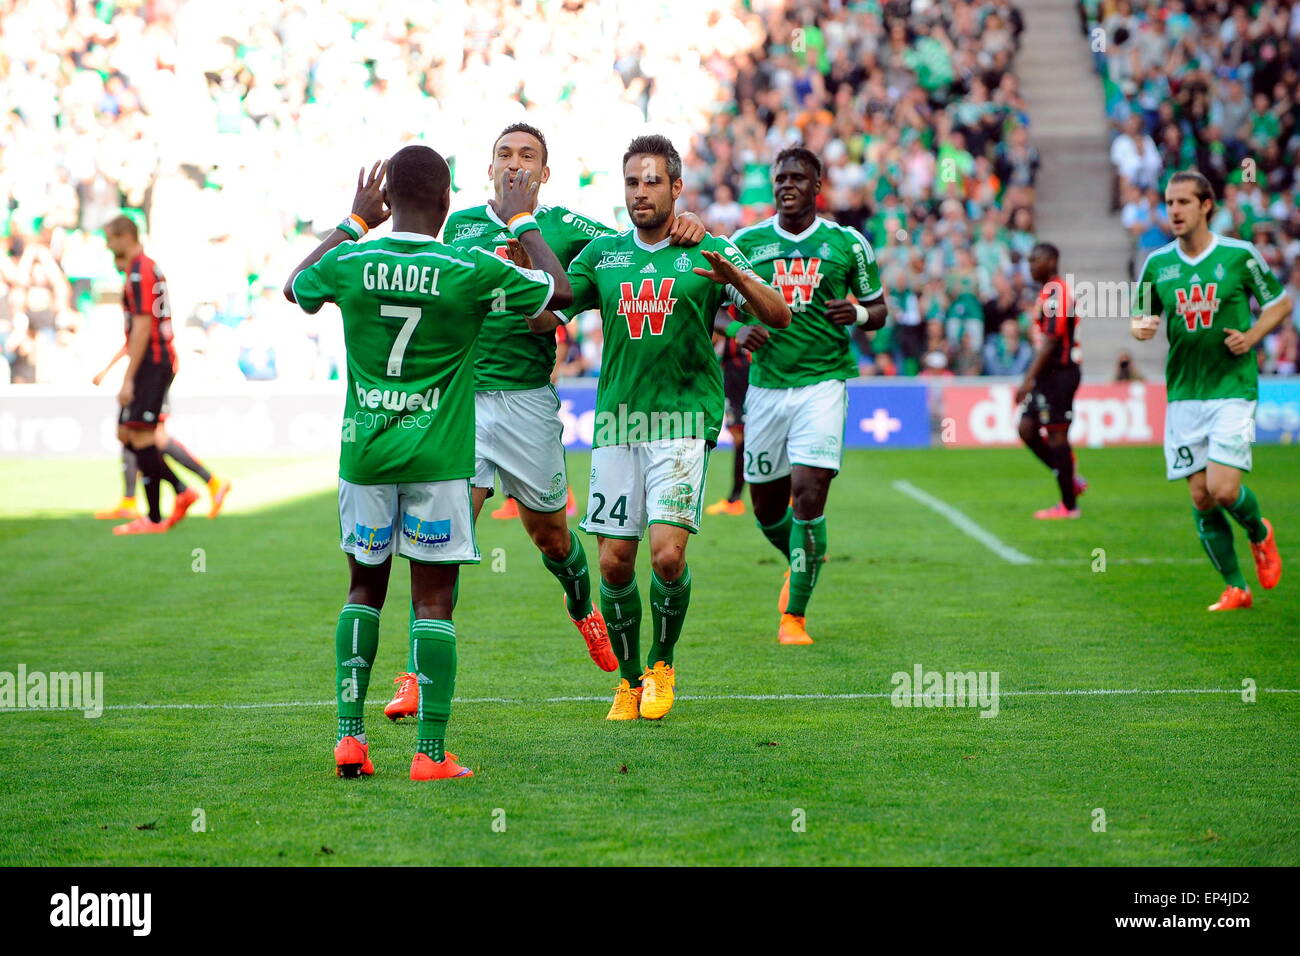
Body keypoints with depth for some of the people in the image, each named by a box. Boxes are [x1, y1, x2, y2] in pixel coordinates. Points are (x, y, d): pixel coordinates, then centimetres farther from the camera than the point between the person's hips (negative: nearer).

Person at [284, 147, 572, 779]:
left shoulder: (349, 263, -3)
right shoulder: (472, 271, -10)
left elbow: (295, 286, 22)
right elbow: (560, 292, 6)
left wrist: (354, 222, 29)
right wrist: (522, 221, 18)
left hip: (364, 452, 3)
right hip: (438, 458, -3)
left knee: (365, 588, 16)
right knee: (433, 601, 1)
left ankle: (349, 737, 12)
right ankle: (431, 754, 0)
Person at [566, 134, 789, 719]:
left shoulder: (709, 253, 2)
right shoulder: (602, 254, 12)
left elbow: (779, 317, -6)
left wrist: (736, 277, -26)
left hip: (683, 420, -3)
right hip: (616, 422, 3)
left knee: (668, 554, -15)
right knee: (614, 561, 1)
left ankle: (662, 665, 10)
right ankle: (628, 680, 20)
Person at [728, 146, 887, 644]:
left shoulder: (847, 243, 3)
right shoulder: (745, 242, 5)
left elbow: (878, 310, 12)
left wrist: (858, 313, -11)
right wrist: (739, 331, -9)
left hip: (823, 382, -2)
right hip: (766, 383, 2)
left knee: (809, 494, -15)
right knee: (767, 508, 8)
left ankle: (794, 614, -3)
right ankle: (800, 563, 43)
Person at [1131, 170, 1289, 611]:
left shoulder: (1240, 255, -4)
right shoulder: (1157, 263, 5)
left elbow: (1280, 303, 8)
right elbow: (1140, 316, 15)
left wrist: (1252, 335, -10)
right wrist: (1140, 327, -9)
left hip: (1233, 388, -3)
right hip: (1183, 393, 3)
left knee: (1223, 489, -14)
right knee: (1200, 498, 1)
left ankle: (1259, 533, 20)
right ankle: (1235, 588, 15)